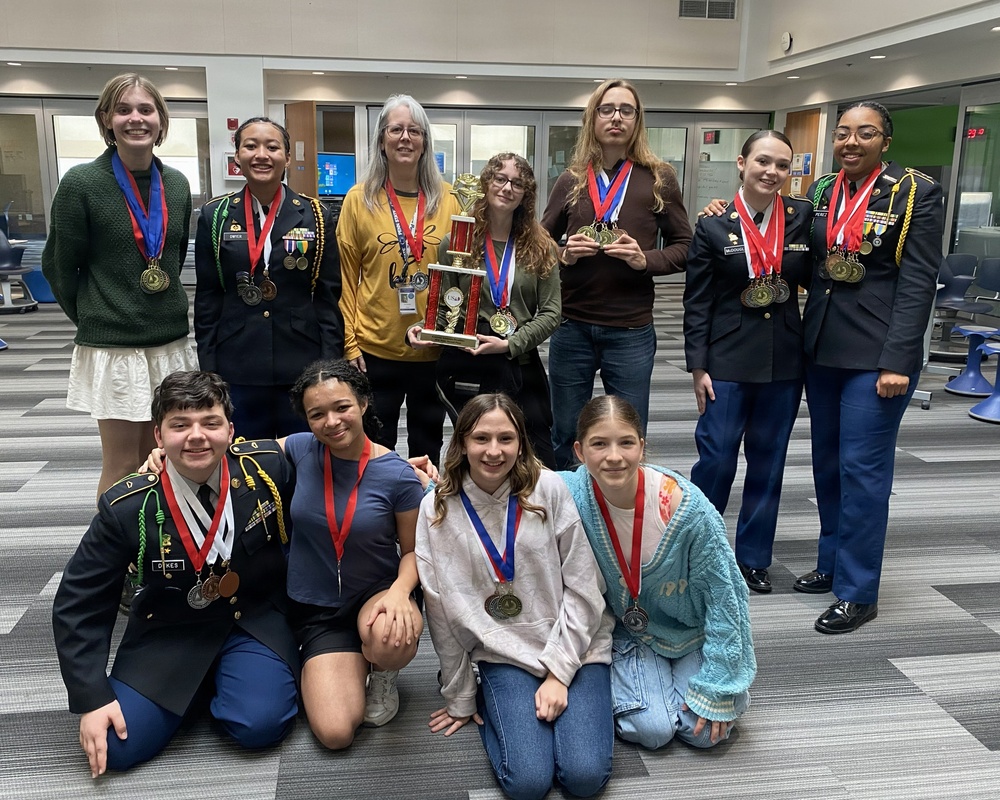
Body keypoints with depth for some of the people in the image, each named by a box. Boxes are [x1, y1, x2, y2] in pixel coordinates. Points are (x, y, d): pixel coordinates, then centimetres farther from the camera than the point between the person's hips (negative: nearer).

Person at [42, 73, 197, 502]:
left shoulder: (176, 184, 6)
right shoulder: (81, 183, -9)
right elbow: (58, 266, -1)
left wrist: (166, 310, 13)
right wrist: (91, 319, 5)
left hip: (169, 343, 5)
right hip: (112, 345, -5)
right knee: (122, 466, 2)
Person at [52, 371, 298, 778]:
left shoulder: (269, 466, -18)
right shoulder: (127, 507, -18)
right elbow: (78, 605, -9)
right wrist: (93, 698, -13)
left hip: (256, 621, 0)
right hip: (170, 633, 1)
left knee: (260, 725, -23)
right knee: (118, 747, -13)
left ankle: (223, 678, 11)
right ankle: (196, 684, 15)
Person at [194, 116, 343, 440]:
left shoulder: (315, 216, 3)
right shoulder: (215, 216, 5)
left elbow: (329, 296, 2)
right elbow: (207, 300, 6)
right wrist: (208, 372, 1)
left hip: (303, 370, 0)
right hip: (237, 372, 1)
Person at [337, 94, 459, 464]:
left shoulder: (446, 199, 3)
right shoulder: (360, 199, -1)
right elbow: (346, 277, 0)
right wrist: (349, 343, -5)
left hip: (434, 349, 2)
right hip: (375, 349, -1)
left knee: (427, 448, 16)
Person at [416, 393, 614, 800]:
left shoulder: (549, 489, -8)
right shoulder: (438, 509, -6)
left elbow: (583, 588, -6)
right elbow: (443, 611, 0)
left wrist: (559, 672, -10)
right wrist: (460, 699, 6)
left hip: (573, 647, 0)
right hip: (505, 655, 0)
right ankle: (488, 704, 12)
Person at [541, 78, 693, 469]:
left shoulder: (658, 177, 0)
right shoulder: (571, 180, 5)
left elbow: (683, 246, 4)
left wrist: (646, 260, -15)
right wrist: (564, 256, -9)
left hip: (631, 331, -1)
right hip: (572, 328, 2)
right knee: (564, 437, 14)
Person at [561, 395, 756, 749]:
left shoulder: (687, 507, -29)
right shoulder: (570, 495, -25)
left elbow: (722, 594, -18)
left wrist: (717, 686, -15)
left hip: (692, 630, 0)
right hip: (627, 630, 0)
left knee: (706, 730, -10)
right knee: (651, 729, -15)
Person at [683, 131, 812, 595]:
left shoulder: (803, 217, 2)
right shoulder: (713, 227, -4)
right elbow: (696, 303, -3)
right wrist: (697, 367, -6)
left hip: (785, 360, 3)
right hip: (727, 360, -2)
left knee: (768, 462, 11)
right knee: (716, 458, 1)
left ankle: (753, 557, 25)